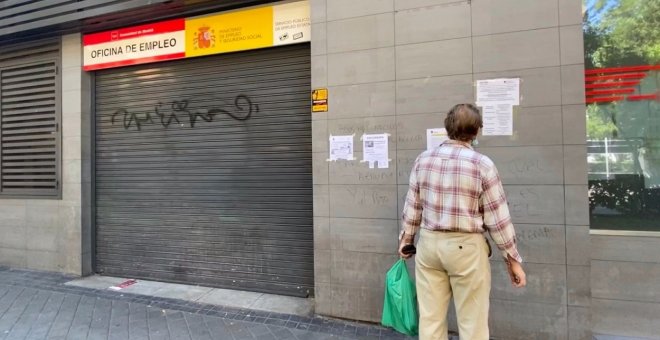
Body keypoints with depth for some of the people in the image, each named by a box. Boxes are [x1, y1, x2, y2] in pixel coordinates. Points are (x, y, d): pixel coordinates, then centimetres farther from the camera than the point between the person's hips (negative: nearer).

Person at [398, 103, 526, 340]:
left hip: (429, 243, 4)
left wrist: (406, 239, 20)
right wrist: (512, 259, 3)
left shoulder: (423, 159, 0)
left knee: (430, 317, 13)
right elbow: (498, 217, -7)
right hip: (466, 247, -3)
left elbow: (412, 206, 6)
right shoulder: (482, 164, -10)